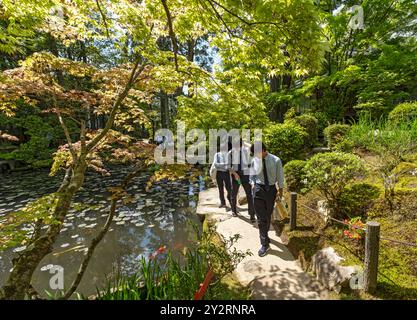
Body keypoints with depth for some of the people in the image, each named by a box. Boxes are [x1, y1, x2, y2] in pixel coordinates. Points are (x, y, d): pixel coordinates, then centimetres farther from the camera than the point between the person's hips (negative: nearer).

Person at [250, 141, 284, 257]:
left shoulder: (276, 161, -10)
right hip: (258, 190, 0)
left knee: (268, 216, 17)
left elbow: (280, 178, -2)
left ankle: (265, 234, 42)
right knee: (261, 218, -2)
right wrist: (253, 184, -6)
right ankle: (265, 244, 9)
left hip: (271, 189, 0)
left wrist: (280, 193, 2)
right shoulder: (254, 161, -5)